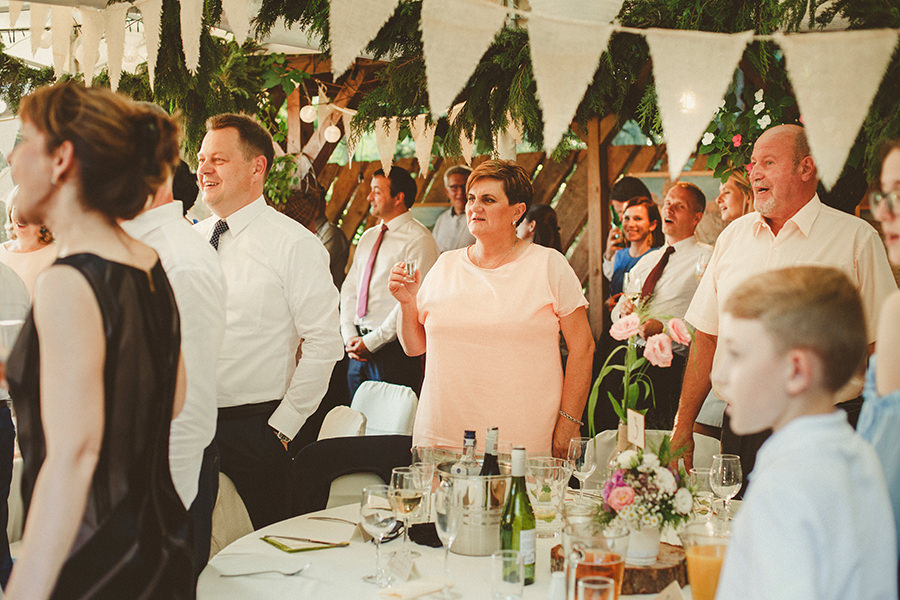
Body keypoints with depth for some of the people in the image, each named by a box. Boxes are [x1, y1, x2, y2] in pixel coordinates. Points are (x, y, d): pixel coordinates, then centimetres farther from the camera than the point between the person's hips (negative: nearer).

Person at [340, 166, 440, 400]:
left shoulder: (419, 239, -11)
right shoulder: (368, 237, 15)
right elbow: (349, 288, 15)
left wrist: (372, 341, -15)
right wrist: (350, 335, 0)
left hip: (393, 350, -7)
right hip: (358, 347, 7)